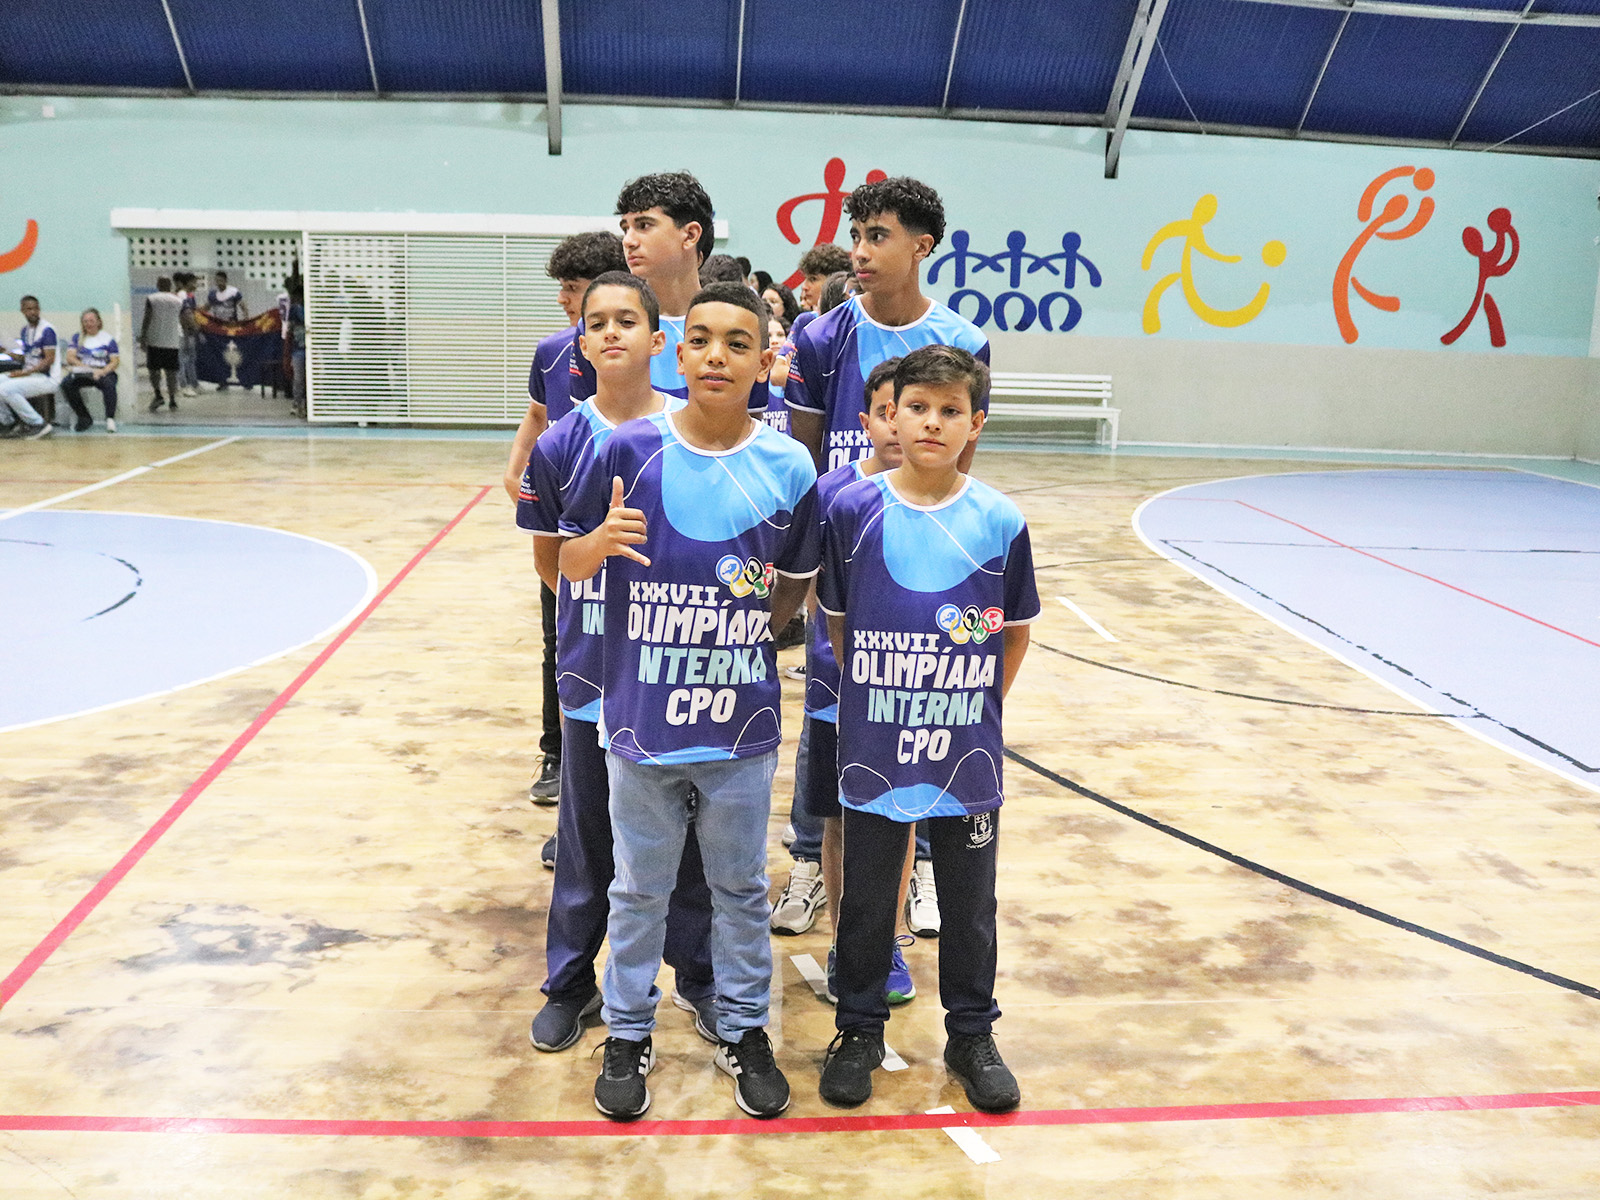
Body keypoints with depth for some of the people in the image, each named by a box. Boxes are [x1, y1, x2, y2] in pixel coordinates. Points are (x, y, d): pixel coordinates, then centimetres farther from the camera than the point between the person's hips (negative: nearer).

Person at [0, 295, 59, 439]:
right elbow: (27, 356, 20)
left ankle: (38, 423, -14)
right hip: (28, 374, 8)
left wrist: (26, 373, -21)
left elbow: (49, 360, -16)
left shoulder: (47, 330, -11)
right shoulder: (25, 329, 13)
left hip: (46, 378, -8)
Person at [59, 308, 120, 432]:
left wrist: (102, 372, -18)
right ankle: (84, 418, -15)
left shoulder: (108, 338, 9)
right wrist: (87, 368, -14)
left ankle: (110, 419, -24)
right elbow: (70, 357, 3)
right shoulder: (77, 337, 14)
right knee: (66, 384, -28)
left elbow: (115, 361, 1)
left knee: (109, 384, -37)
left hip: (103, 372, -2)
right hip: (82, 373, 2)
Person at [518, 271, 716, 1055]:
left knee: (687, 829, 11)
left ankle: (698, 976, 30)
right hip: (593, 671, 1)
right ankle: (570, 982, 31)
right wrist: (603, 609, 2)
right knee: (587, 836, 12)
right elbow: (548, 560, 7)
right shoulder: (560, 445, -3)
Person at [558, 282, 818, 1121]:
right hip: (641, 714, 0)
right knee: (639, 889, 16)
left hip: (741, 724, 1)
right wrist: (602, 539, -19)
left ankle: (745, 1030, 36)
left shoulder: (787, 466, -5)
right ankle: (628, 1033, 35)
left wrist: (759, 620, -4)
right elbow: (570, 562, -1)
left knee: (740, 887, 16)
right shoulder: (631, 448, -7)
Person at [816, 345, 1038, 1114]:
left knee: (969, 905, 15)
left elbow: (1016, 632, 5)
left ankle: (972, 1035, 35)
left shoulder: (1000, 522, -6)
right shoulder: (853, 510, -7)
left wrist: (976, 704, 3)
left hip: (967, 756, 1)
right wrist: (871, 698, 4)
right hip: (873, 752, 0)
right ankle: (859, 1030, 34)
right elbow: (836, 621, 4)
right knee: (866, 901, 14)